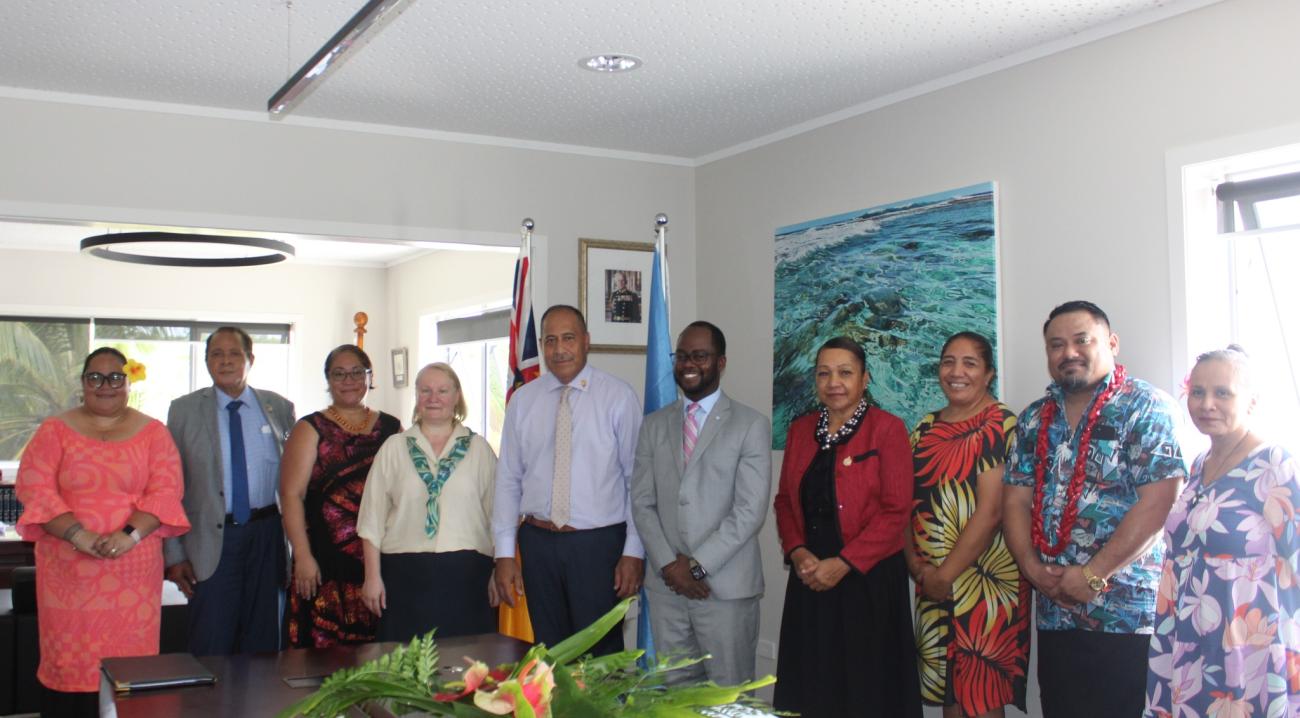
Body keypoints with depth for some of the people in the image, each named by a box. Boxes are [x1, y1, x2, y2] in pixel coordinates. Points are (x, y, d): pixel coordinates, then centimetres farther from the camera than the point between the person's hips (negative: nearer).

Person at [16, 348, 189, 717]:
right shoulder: (55, 430, 6)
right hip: (68, 570, 0)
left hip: (133, 569, 0)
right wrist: (78, 535, -17)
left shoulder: (153, 432, 6)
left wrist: (130, 534, -18)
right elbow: (33, 486, -5)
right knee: (69, 662, 4)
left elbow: (166, 490, -3)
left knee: (128, 663, 3)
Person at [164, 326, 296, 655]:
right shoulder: (184, 410, 2)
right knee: (212, 646, 1)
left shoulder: (280, 408, 5)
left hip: (266, 534, 2)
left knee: (262, 641, 10)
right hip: (213, 538, -1)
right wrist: (174, 554, -4)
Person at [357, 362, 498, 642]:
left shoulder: (479, 449, 8)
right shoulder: (394, 448, 8)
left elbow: (497, 515, 6)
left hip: (466, 575, 0)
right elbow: (373, 518, 6)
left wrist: (500, 572, 2)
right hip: (407, 574, 0)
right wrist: (372, 576, 1)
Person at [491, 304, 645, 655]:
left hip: (599, 545, -3)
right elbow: (508, 479, 7)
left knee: (600, 652, 2)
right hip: (538, 543, 3)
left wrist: (634, 551, -8)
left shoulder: (618, 396, -3)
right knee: (548, 650, 12)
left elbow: (638, 478, -4)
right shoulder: (522, 400, 6)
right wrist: (505, 552, 2)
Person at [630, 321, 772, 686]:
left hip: (726, 586, -3)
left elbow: (750, 510, -10)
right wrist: (668, 565, -6)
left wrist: (698, 565, -12)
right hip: (665, 585, 4)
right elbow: (642, 502, 6)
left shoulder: (751, 425, -2)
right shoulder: (654, 425, 10)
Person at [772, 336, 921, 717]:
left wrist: (843, 564, -15)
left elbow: (895, 511, -12)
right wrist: (797, 552, -5)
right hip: (810, 578, 5)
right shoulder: (800, 429, 10)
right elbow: (785, 500, 12)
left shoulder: (888, 429, -6)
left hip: (869, 579, -4)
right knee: (811, 683, 9)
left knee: (866, 684, 3)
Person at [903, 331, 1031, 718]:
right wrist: (916, 565, -5)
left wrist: (947, 574, -12)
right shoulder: (926, 428, 12)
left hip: (984, 579, -6)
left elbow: (990, 510, -15)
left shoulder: (1000, 424, -8)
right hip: (931, 583, 6)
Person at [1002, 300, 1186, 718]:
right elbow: (1016, 500, 10)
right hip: (1054, 615, 5)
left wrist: (1093, 575, -16)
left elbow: (1158, 502, -14)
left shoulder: (1146, 407, -5)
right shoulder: (1034, 420, 13)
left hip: (1129, 615, -5)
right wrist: (1033, 568, -8)